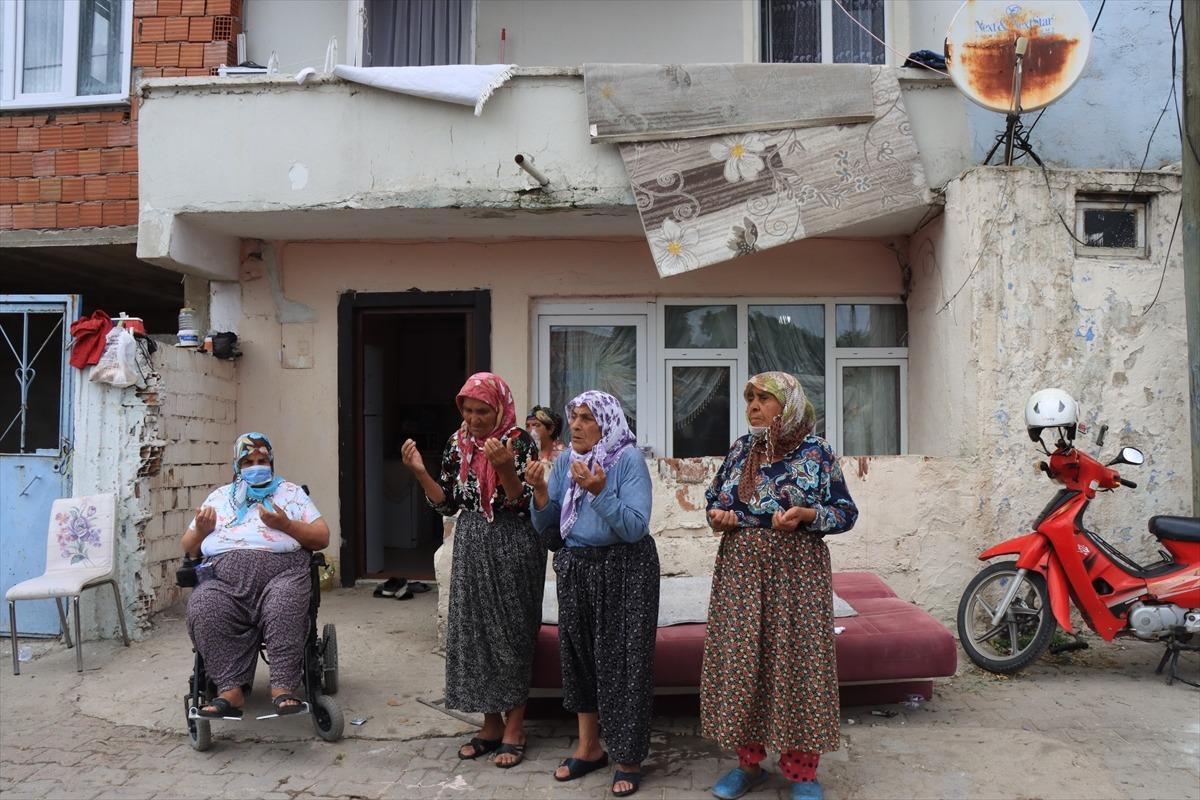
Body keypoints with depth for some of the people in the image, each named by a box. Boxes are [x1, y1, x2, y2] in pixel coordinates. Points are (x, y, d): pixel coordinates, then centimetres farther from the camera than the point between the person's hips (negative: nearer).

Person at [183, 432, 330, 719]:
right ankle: (230, 690, -32)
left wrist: (286, 525, -3)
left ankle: (283, 690, -37)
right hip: (223, 574, 2)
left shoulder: (291, 492, 21)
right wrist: (200, 530, 5)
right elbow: (188, 548, 28)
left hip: (280, 569, -2)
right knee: (203, 609, -32)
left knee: (285, 607, -36)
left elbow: (322, 538, 12)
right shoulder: (219, 496, 29)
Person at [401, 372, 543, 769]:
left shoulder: (519, 442, -11)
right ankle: (491, 724, 22)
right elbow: (448, 503, 7)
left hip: (512, 548, -5)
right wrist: (420, 471, -5)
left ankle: (514, 728, 15)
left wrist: (504, 467, -30)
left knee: (511, 632, 1)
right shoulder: (458, 443, 5)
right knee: (473, 631, 8)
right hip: (472, 547, 6)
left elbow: (523, 504, -16)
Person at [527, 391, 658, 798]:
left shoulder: (629, 459, -13)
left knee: (622, 658, 0)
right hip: (576, 568, 6)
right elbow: (545, 525, 3)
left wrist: (599, 492, -30)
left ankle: (628, 759, 16)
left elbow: (635, 527, -21)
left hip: (623, 570, -6)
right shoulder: (565, 461, 4)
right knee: (580, 654, 13)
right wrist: (541, 492, -15)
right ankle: (589, 748, 30)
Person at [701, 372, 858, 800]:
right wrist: (717, 517, -4)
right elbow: (713, 498, 18)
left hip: (795, 572, -4)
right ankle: (749, 762, 22)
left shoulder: (816, 451, -3)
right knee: (740, 662, 6)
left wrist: (806, 515, -19)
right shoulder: (740, 449, 9)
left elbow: (846, 512, -3)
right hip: (740, 571, 4)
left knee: (795, 661, 0)